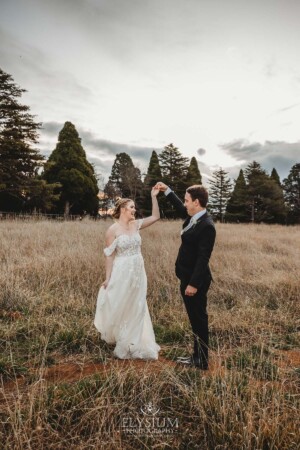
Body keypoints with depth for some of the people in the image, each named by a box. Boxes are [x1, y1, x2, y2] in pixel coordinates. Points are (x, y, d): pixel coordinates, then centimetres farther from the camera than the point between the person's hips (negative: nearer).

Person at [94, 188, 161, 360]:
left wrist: (154, 197, -2)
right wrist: (108, 278, -11)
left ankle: (132, 344, 31)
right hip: (122, 273, -5)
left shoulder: (136, 224, 4)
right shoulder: (113, 230, -10)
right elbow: (109, 255, -10)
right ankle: (120, 341, 35)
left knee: (136, 309, 13)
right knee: (120, 308, 9)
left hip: (138, 273, 5)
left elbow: (156, 217, 5)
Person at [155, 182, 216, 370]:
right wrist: (167, 190, 24)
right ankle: (197, 355, 34)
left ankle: (202, 361, 22)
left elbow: (203, 258, -24)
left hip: (195, 280, -9)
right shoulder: (193, 217, 5)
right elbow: (180, 208, 27)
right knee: (195, 318, 19)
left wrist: (194, 284, -24)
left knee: (199, 319, 6)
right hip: (187, 278, 9)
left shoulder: (207, 226, -22)